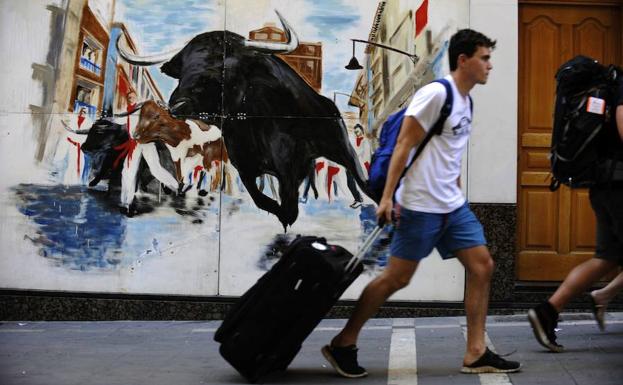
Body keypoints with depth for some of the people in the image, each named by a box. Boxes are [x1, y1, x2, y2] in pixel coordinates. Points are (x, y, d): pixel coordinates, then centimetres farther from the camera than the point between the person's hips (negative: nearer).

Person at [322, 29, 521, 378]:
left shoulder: (466, 101, 14)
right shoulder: (436, 93, -13)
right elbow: (404, 145, -15)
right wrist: (387, 197, -18)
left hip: (454, 205, 9)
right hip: (421, 206, -9)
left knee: (482, 266, 3)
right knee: (397, 278, -3)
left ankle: (476, 354, 10)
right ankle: (343, 344, 12)